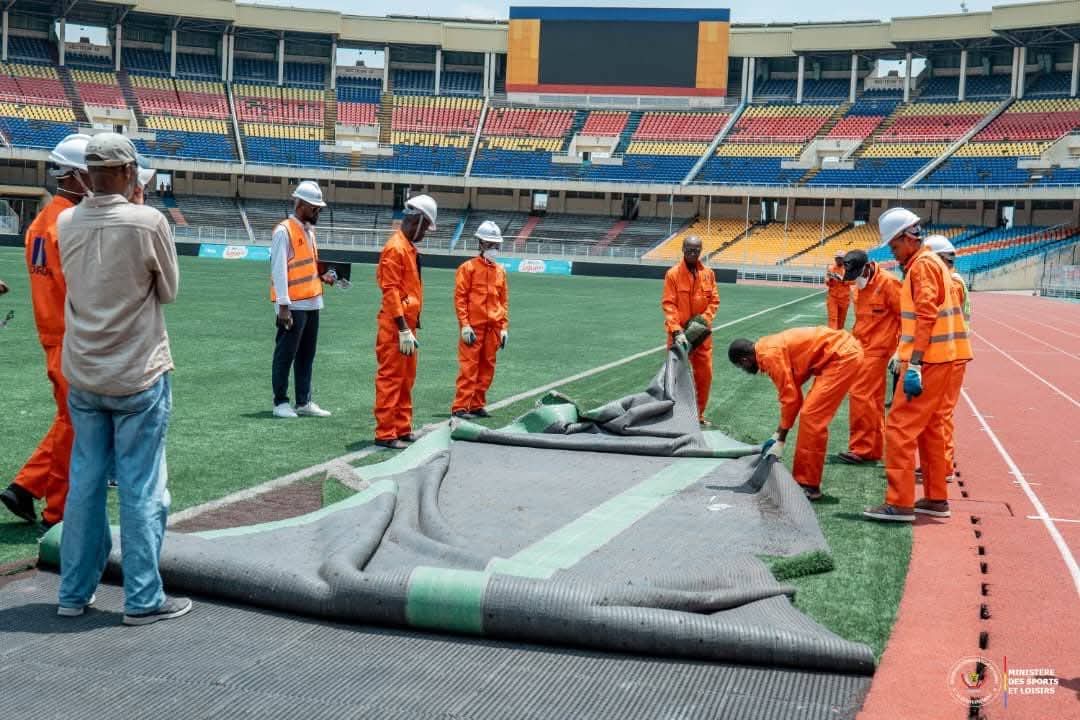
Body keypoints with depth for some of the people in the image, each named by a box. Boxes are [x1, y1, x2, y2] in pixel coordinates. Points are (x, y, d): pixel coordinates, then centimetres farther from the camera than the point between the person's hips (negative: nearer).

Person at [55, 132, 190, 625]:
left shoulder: (66, 223, -1)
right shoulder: (148, 222, -15)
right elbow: (168, 291, -3)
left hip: (82, 376, 5)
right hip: (139, 377, -5)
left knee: (84, 485, 14)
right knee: (141, 491, 3)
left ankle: (74, 593, 22)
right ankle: (143, 600, 10)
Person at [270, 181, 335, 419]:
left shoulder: (309, 230, 15)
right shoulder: (284, 231, -11)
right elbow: (279, 270, -15)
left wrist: (322, 276, 6)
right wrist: (283, 305, -19)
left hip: (312, 303, 8)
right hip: (293, 306, -8)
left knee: (306, 355, 12)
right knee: (285, 354, 0)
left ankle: (304, 402, 19)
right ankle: (280, 402, 8)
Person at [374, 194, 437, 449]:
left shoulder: (410, 248, 16)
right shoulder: (395, 248, -14)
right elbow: (390, 291, -19)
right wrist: (404, 329, -22)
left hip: (407, 325, 10)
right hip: (396, 327, -10)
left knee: (406, 380, 14)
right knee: (390, 379, -5)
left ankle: (403, 429, 22)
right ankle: (385, 434, -1)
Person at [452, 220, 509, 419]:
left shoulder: (500, 271, 13)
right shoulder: (468, 268, -2)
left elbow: (504, 300, 15)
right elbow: (459, 297, -6)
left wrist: (504, 327, 9)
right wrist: (465, 325, -13)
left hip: (493, 328, 5)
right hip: (473, 327, -5)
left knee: (487, 368, 8)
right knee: (469, 367, -7)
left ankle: (477, 405, 17)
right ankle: (460, 407, -4)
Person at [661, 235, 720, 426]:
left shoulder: (708, 273, 4)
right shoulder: (673, 274, -9)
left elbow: (714, 300, 7)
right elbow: (668, 305, -13)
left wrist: (704, 319, -11)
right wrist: (677, 331, -23)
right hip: (680, 333, -4)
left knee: (704, 374, 8)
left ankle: (698, 414, 22)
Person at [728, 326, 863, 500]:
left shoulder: (770, 355, -15)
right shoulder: (771, 348, 14)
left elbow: (790, 398, -15)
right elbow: (792, 393, 18)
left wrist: (780, 441, -7)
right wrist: (778, 433, 21)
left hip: (844, 355, -10)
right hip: (843, 352, 10)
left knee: (811, 417, -10)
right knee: (811, 416, 13)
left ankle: (809, 486, -2)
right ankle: (804, 479, 19)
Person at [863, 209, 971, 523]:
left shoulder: (923, 264, -11)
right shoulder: (928, 262, 19)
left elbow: (926, 315, -20)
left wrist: (914, 364, -23)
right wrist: (905, 355, 18)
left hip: (930, 361, -10)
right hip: (942, 359, 10)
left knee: (900, 427, -8)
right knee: (929, 428, 17)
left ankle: (900, 503, -7)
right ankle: (936, 499, 24)